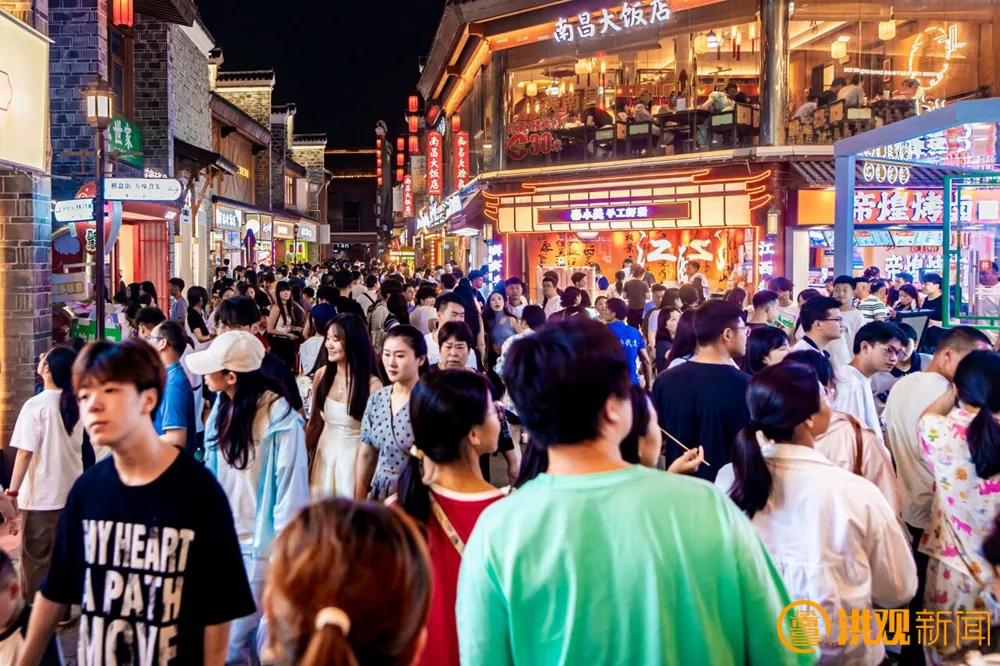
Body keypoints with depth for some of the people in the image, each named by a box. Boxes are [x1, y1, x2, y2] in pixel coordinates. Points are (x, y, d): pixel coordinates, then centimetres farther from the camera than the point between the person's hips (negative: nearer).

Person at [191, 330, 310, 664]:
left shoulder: (280, 419, -17)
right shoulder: (222, 406, 2)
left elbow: (292, 488, -15)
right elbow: (213, 473, 7)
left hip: (260, 541, -6)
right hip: (224, 536, 6)